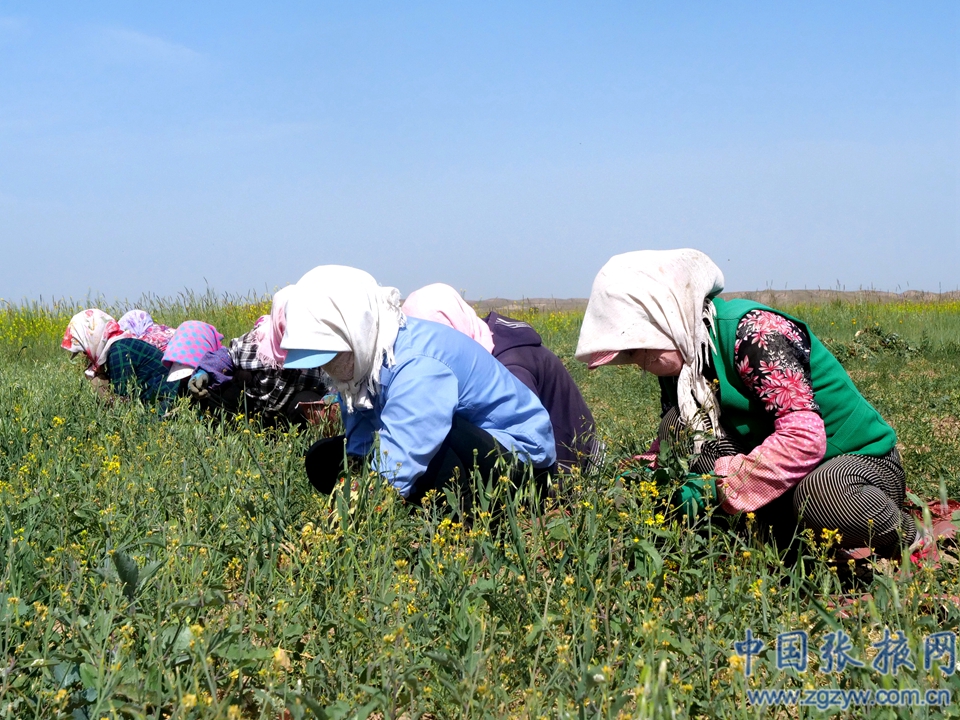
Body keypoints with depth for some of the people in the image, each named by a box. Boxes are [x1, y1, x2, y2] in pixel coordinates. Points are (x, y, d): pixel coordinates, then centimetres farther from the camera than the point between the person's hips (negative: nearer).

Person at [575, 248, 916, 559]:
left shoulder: (753, 330, -23)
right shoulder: (680, 362, 1)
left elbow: (804, 438, -32)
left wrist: (721, 484, -32)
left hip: (865, 461, -7)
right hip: (786, 474, 7)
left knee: (820, 492, -42)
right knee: (679, 426, -12)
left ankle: (912, 543, -9)